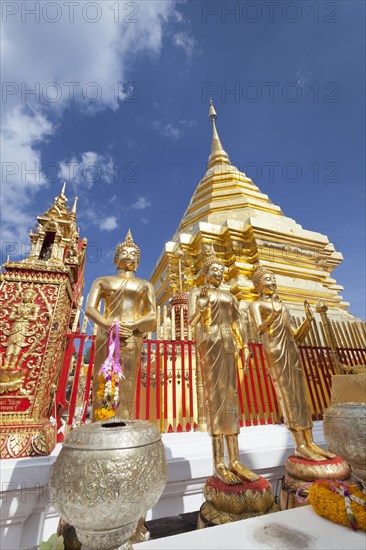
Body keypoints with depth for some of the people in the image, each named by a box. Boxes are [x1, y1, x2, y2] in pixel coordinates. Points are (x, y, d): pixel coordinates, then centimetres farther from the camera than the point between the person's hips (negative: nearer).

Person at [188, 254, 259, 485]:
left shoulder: (230, 296, 22)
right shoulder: (196, 292, 6)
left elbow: (238, 324, 16)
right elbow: (192, 321, -7)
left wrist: (245, 346, 5)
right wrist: (201, 306, -24)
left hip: (228, 344, 6)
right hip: (209, 342, -5)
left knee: (230, 396, 2)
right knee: (215, 395, -9)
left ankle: (235, 461, 7)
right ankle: (219, 463, -3)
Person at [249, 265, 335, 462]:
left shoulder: (283, 307, 26)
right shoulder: (256, 305, 5)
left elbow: (297, 336, 19)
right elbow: (260, 329, -13)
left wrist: (308, 320, 2)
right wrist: (272, 316, -31)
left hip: (291, 350, 7)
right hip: (275, 349, -7)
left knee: (300, 395, 4)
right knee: (287, 396, -8)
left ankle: (310, 443, 10)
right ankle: (300, 445, -2)